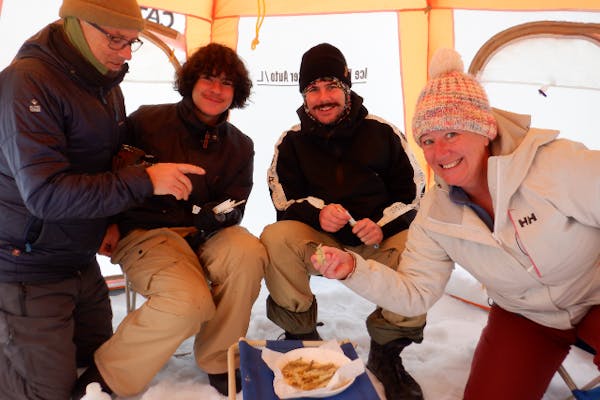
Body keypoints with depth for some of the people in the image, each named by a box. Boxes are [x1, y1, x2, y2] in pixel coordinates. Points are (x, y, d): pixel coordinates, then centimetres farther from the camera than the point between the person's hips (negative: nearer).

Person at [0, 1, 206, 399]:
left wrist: (110, 220, 2)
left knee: (99, 361, 18)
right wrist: (144, 180, -28)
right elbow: (45, 192, -27)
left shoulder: (106, 84, 6)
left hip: (81, 260, 8)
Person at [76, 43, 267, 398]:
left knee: (249, 252, -29)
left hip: (204, 236, 4)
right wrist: (110, 223, -8)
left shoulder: (240, 146, 10)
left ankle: (218, 362, -6)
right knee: (190, 300, -31)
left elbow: (232, 210, 6)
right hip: (144, 233, -3)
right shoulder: (147, 121, 1)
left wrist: (218, 214, -17)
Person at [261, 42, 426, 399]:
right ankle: (302, 335, -5)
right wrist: (317, 212, -21)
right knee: (275, 238, -29)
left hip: (380, 241, 0)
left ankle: (386, 350, -6)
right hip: (318, 241, 0)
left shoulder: (382, 132, 4)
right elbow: (284, 198, 0)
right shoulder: (292, 141, 7)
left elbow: (414, 191, 4)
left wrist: (382, 225, -14)